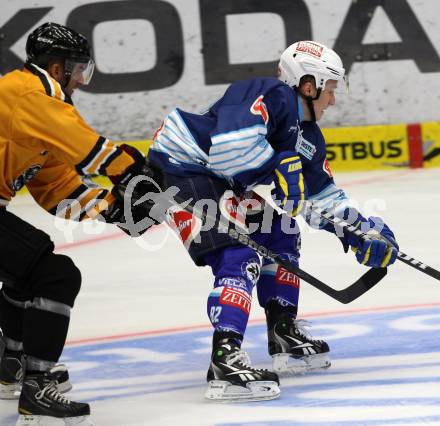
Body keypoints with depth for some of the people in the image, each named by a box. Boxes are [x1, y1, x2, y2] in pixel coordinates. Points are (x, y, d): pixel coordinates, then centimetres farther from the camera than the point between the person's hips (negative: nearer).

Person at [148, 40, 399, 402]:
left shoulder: (308, 137, 13)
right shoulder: (270, 96, -18)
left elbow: (322, 193, 23)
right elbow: (232, 140, -35)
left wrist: (359, 231, 15)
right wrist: (277, 172, -24)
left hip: (218, 180, 11)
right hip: (179, 171, -11)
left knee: (278, 233, 17)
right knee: (240, 257, -22)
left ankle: (285, 334, 24)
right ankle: (225, 361, -31)